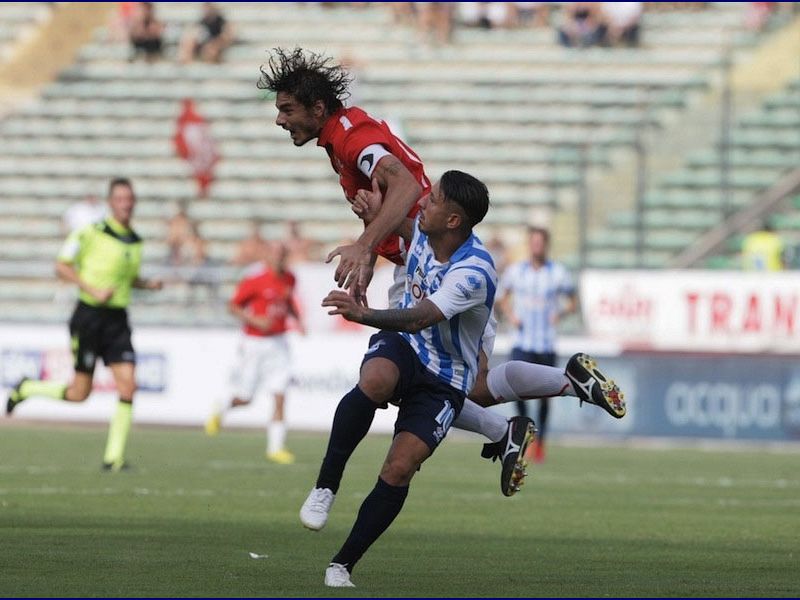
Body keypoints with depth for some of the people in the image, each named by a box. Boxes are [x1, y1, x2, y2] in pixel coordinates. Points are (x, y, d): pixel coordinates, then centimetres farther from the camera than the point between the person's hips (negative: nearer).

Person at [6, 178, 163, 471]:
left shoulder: (135, 242, 10)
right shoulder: (91, 233, -10)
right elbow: (61, 266, -7)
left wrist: (148, 283, 4)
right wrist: (93, 289, -17)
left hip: (118, 320, 5)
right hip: (89, 316, -5)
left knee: (128, 385, -10)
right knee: (80, 393, -1)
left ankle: (114, 456, -3)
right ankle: (25, 389, 27)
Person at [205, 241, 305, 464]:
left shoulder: (289, 279, 5)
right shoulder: (254, 281, -14)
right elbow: (233, 306, -8)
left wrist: (297, 318, 6)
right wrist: (256, 320, -20)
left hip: (278, 343, 5)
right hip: (254, 343, -5)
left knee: (280, 397, -6)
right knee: (245, 398, 4)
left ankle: (276, 447, -2)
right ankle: (219, 411, 38)